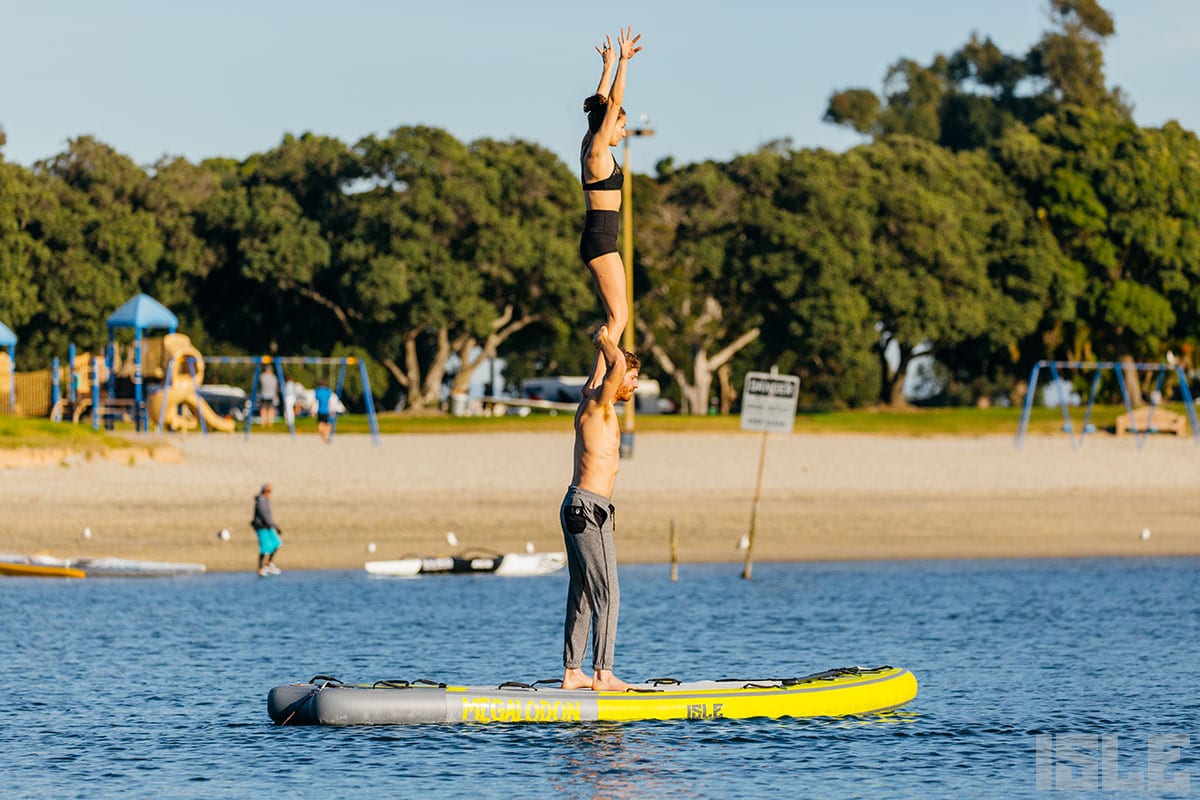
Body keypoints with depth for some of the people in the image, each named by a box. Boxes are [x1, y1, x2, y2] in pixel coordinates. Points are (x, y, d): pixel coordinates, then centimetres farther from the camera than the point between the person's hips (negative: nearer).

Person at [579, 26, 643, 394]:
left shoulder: (590, 147, 10)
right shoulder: (598, 153, -12)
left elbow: (604, 104, 22)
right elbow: (612, 104, -16)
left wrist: (609, 66, 26)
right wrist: (622, 61, -16)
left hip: (596, 239, 10)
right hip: (601, 239, -10)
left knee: (616, 316, 11)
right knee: (618, 315, -10)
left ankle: (597, 380, 9)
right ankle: (596, 381, -15)